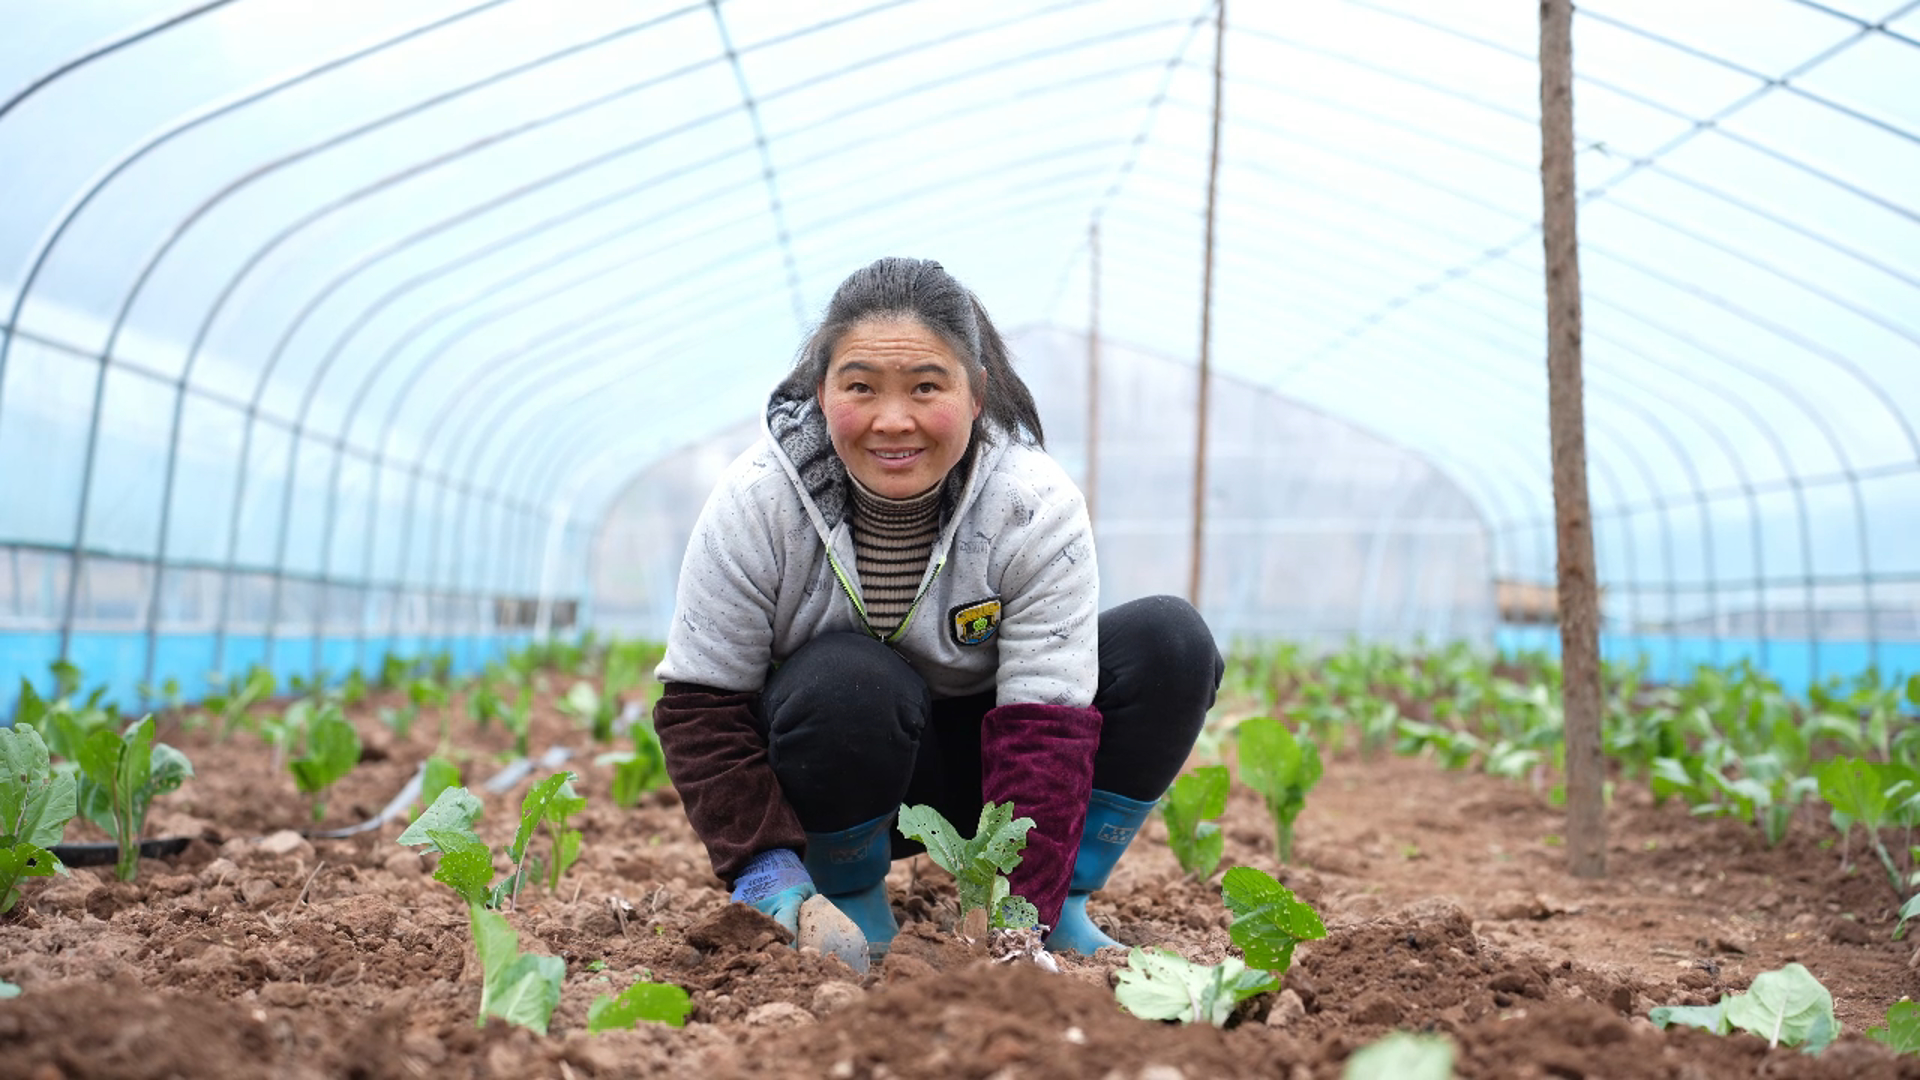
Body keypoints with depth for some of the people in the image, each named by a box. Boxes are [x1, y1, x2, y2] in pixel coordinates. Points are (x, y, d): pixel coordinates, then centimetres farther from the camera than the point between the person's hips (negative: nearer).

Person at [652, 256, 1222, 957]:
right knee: (849, 681, -37)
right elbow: (700, 704, -17)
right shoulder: (753, 504, -21)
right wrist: (767, 871, -29)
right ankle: (853, 903, -8)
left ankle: (1061, 906, -6)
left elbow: (1044, 730, -26)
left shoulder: (1038, 506, -23)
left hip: (977, 758, 1)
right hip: (830, 774, -1)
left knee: (1171, 643, -20)